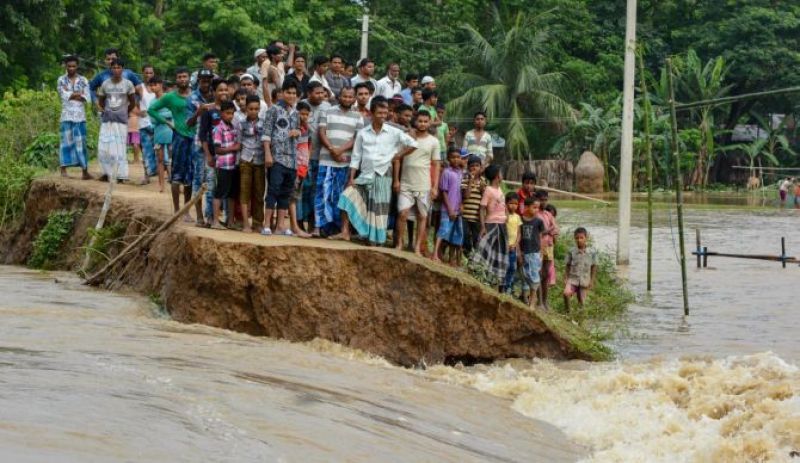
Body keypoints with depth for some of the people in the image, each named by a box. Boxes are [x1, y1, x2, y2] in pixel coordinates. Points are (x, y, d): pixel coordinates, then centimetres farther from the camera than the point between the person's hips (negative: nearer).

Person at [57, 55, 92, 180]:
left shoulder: (83, 80, 8)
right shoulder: (61, 80, 5)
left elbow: (87, 98, -1)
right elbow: (64, 96, -7)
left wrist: (71, 95, -7)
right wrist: (79, 94, -4)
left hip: (80, 116, 1)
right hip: (67, 115, -1)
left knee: (81, 142, 0)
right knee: (66, 141, -4)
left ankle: (85, 171, -1)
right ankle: (63, 170, -3)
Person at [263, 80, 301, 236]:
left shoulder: (295, 113, 17)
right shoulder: (274, 109, -1)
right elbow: (266, 133, -5)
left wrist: (297, 131, 4)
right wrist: (267, 154, -13)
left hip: (292, 159, 6)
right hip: (277, 157, -6)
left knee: (286, 192, 7)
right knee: (274, 190, -9)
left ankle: (280, 225, 10)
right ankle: (267, 225, -9)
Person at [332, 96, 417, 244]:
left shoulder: (393, 133, -1)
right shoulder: (363, 133, 3)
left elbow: (412, 144, 4)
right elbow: (356, 157, 3)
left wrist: (398, 155, -1)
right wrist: (351, 178, -4)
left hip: (382, 175, -1)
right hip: (365, 175, 1)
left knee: (379, 209, 1)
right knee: (347, 197, -14)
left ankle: (376, 240, 8)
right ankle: (345, 232, -10)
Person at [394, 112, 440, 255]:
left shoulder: (433, 141, 3)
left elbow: (436, 165, 4)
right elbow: (397, 159, 4)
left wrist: (435, 187, -2)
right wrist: (396, 180, -2)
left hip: (424, 186, 1)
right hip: (405, 184, -1)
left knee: (422, 216, 4)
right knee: (403, 213, -9)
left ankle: (418, 248, 10)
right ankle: (399, 244, 4)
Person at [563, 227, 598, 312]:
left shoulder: (592, 253, -4)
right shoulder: (571, 252, -4)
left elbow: (594, 267, 4)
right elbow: (567, 266, 4)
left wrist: (592, 281, 1)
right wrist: (565, 279, -3)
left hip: (585, 282, 1)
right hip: (573, 279, -1)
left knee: (581, 302, 4)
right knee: (566, 293, -26)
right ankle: (567, 310, -6)